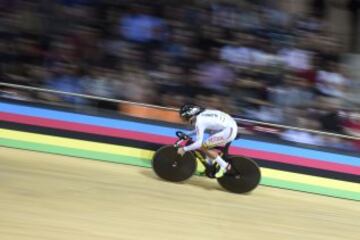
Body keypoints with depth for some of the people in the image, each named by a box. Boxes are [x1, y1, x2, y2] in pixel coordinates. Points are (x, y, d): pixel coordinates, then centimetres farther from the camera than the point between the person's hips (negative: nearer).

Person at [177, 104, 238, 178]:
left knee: (203, 147, -5)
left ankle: (224, 165, 2)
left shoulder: (199, 122, -16)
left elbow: (198, 143, -19)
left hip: (228, 131, -10)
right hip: (232, 125, 10)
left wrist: (184, 149, -10)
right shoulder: (202, 113, 10)